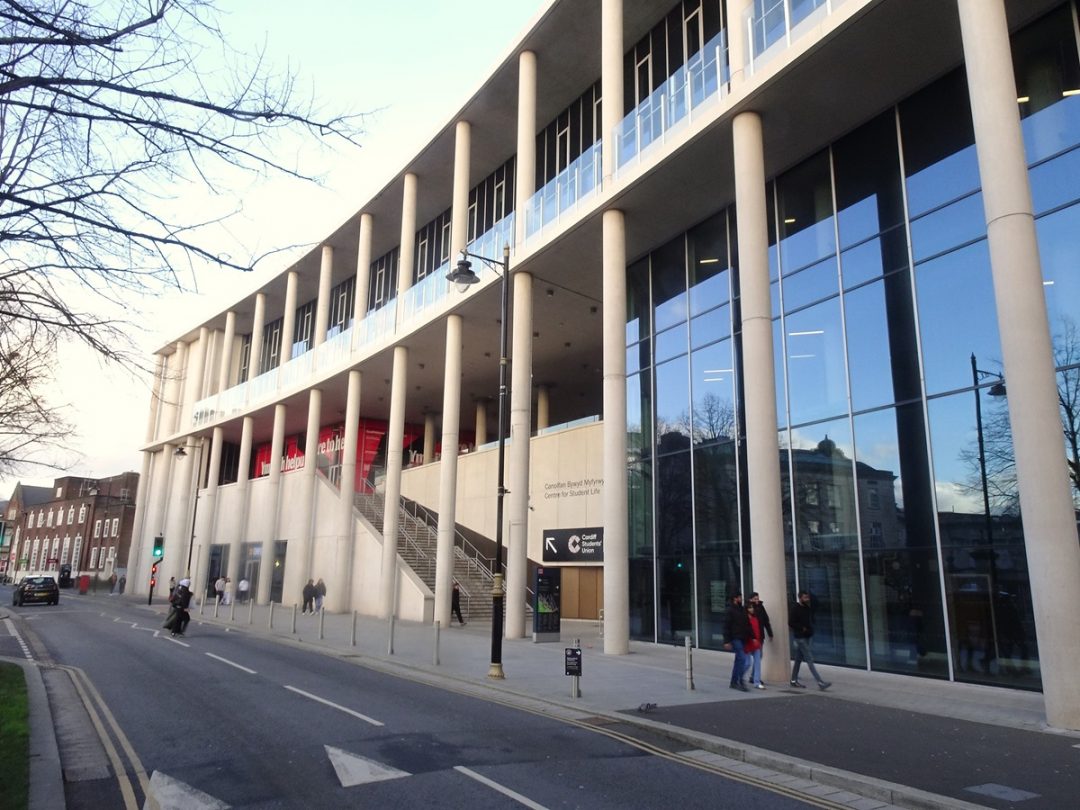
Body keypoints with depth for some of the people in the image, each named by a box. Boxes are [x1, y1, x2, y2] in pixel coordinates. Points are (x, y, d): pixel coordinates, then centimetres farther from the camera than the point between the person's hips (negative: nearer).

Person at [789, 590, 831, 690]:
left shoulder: (807, 608, 11)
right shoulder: (795, 608, -13)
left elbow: (811, 620, 22)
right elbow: (791, 623, -16)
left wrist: (810, 629, 3)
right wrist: (802, 628, -15)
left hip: (806, 637, 8)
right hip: (799, 637, -8)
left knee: (798, 659, 14)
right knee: (809, 660, -10)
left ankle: (794, 680, 23)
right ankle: (820, 682, -14)